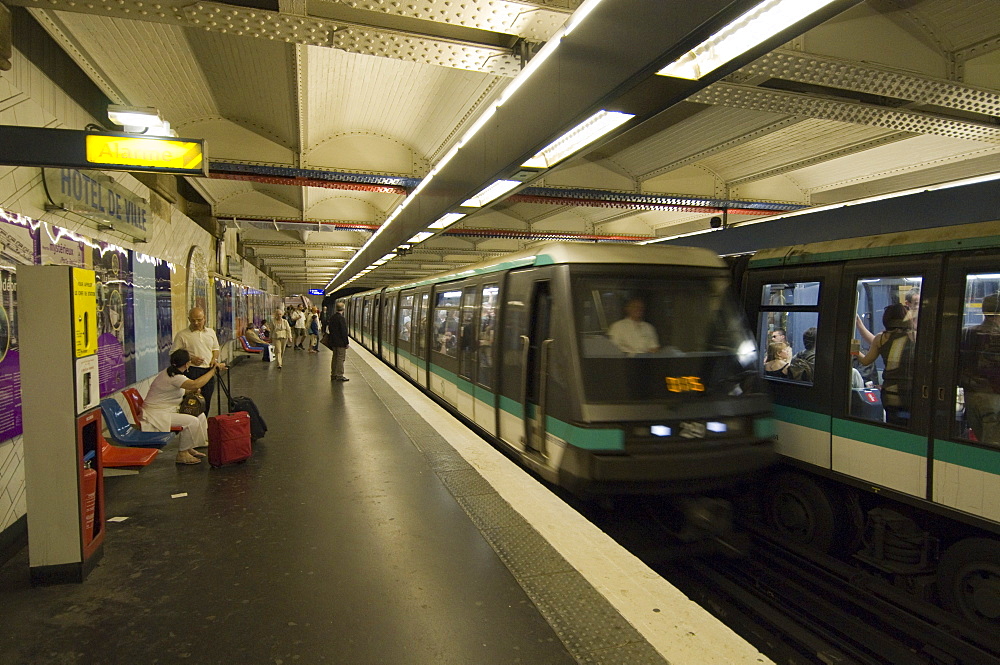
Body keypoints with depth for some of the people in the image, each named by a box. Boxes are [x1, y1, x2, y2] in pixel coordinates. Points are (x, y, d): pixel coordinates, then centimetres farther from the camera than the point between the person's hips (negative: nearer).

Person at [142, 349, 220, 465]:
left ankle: (188, 448, 11)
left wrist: (192, 391, 2)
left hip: (168, 410, 10)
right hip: (156, 413, -10)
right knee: (192, 421, -23)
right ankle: (182, 454, -10)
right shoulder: (173, 377, -24)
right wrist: (213, 370, -33)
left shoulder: (170, 373, 8)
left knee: (200, 416, 4)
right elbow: (195, 384, -39)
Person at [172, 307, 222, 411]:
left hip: (208, 371, 5)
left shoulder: (211, 332, 12)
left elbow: (216, 349, 22)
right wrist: (190, 359, -17)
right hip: (192, 371, -5)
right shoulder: (182, 335, -3)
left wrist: (214, 358, 2)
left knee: (207, 401, 10)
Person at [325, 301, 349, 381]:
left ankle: (333, 375, 21)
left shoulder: (331, 318, 8)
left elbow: (330, 329, 14)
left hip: (334, 342, 8)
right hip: (341, 342, -8)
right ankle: (339, 376, 0)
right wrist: (346, 342, -11)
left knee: (335, 358, 15)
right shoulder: (342, 319, -17)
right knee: (340, 358, -2)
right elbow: (344, 332, -17)